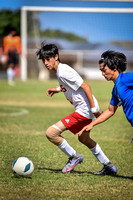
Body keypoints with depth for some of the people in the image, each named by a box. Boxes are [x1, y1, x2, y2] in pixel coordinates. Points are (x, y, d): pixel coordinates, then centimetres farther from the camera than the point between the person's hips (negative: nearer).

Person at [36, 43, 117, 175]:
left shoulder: (63, 72, -20)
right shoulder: (61, 69, 10)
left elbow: (85, 86, -24)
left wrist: (94, 109, -23)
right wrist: (58, 89, 19)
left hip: (84, 110, -11)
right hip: (86, 110, 11)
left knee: (51, 133, -13)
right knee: (84, 139, 32)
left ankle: (74, 157, 6)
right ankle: (109, 167, 39)